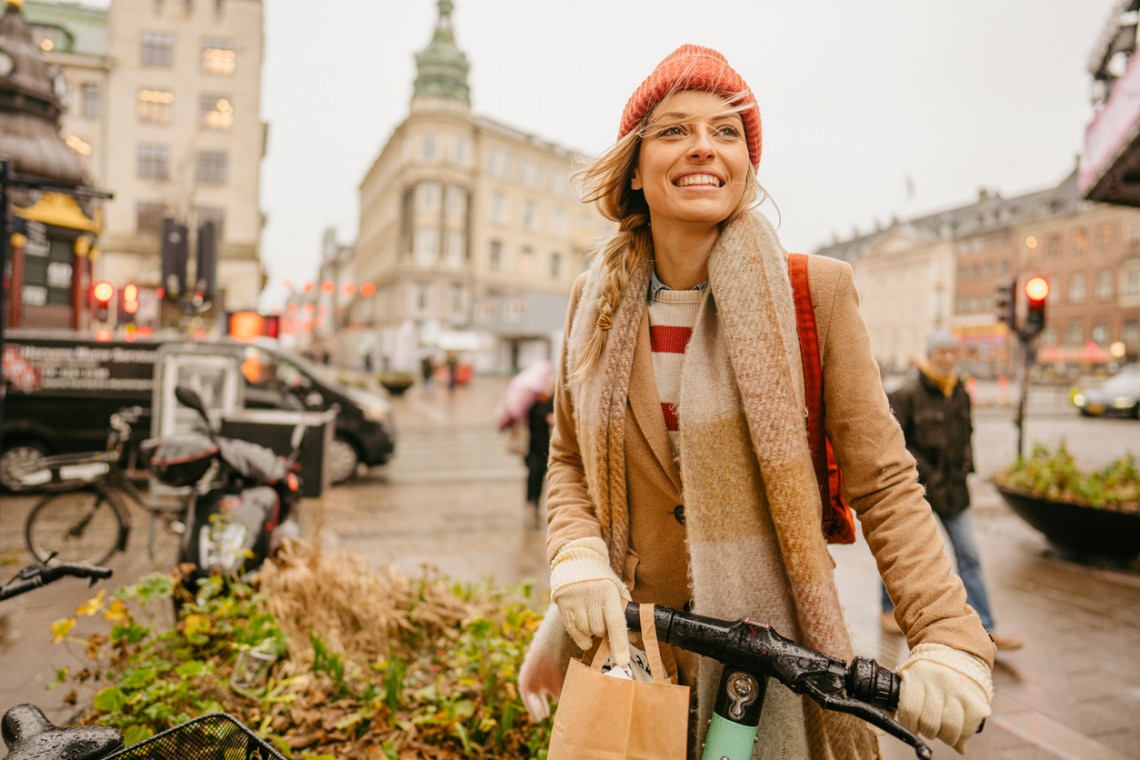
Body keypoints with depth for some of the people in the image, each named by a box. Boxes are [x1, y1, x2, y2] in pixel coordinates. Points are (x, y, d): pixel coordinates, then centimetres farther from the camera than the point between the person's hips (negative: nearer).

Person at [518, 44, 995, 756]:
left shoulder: (816, 291, -11)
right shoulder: (597, 299, -1)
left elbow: (885, 483, -9)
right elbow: (568, 461, 6)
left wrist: (951, 637, -19)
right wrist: (577, 559, -12)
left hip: (771, 644, -2)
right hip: (634, 638, 3)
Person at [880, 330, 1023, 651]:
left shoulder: (961, 394, 8)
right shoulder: (908, 394, -12)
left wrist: (965, 462, 8)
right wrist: (924, 471, -18)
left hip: (952, 486, 6)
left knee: (969, 556, 3)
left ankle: (986, 630, 8)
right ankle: (889, 610, 30)